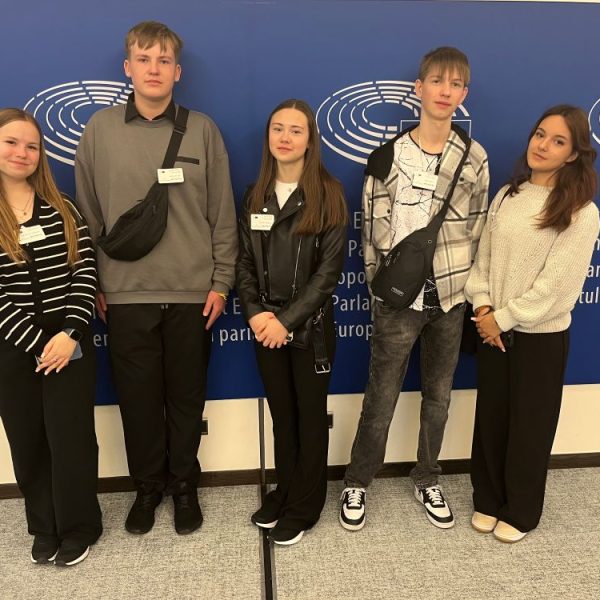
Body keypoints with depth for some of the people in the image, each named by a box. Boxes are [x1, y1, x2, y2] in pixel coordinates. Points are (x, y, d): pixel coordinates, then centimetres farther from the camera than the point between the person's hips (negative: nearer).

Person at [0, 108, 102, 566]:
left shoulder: (61, 208, 4)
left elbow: (85, 271, -3)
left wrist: (70, 333, -13)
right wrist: (38, 342, -13)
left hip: (69, 341, 0)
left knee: (71, 438, 4)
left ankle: (79, 528, 25)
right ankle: (44, 528, 34)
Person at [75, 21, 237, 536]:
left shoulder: (202, 130, 2)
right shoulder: (99, 129, 4)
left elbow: (223, 213, 1)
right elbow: (88, 216, 7)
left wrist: (221, 281, -2)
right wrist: (91, 284, 6)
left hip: (192, 293, 0)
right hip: (125, 295, 1)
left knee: (186, 398, 10)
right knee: (138, 398, 10)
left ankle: (184, 485, 31)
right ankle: (147, 487, 32)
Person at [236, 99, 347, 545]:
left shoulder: (329, 195, -7)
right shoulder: (256, 195, 7)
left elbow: (330, 269, -12)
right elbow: (245, 261, 5)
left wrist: (288, 319, -17)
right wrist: (254, 312, -10)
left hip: (311, 324, -4)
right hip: (266, 323, 4)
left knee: (310, 414, 10)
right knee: (281, 412, 16)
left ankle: (305, 506, 26)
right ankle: (285, 490, 35)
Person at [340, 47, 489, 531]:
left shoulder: (475, 158, 3)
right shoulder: (387, 157, -6)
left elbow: (476, 230, 8)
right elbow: (374, 232, -3)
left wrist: (466, 287, 5)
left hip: (452, 297, 3)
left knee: (439, 396, 15)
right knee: (381, 398, 5)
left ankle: (428, 481, 35)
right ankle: (357, 483, 26)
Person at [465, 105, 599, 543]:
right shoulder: (507, 196, 5)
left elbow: (556, 284, -16)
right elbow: (483, 257, 5)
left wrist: (504, 318, -14)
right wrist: (483, 306, -8)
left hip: (542, 336, -4)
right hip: (493, 328, 5)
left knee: (529, 425, 11)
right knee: (491, 418, 15)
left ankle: (520, 512, 32)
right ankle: (488, 500, 36)